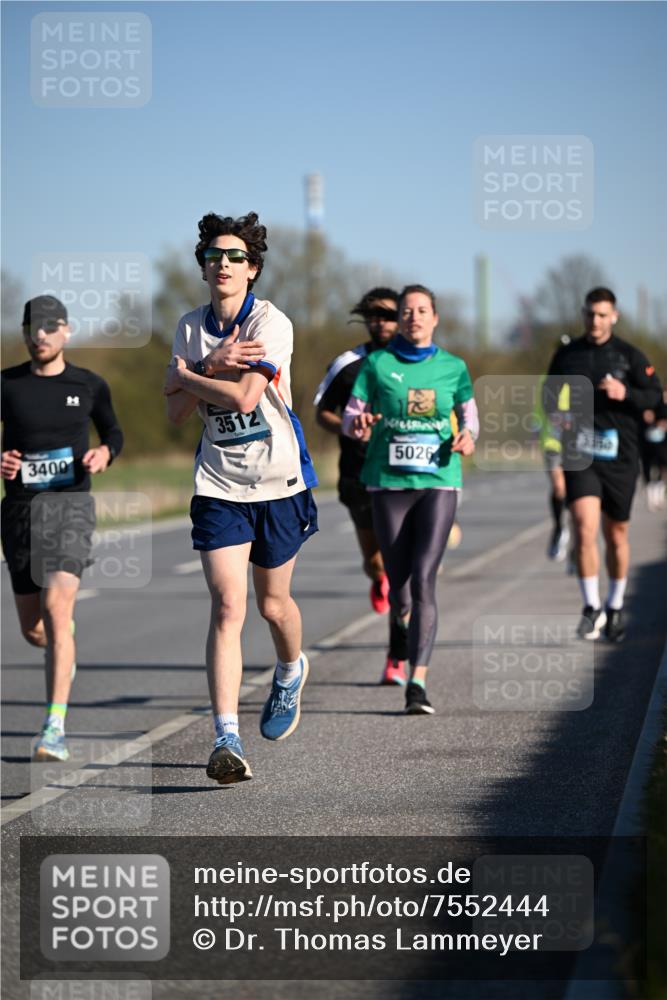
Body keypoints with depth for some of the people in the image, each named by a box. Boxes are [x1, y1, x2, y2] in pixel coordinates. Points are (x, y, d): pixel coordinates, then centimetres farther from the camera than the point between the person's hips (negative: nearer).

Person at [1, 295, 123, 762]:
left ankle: (55, 728, -25)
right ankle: (64, 641, 51)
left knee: (56, 606, -23)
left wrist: (104, 453, -2)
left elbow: (113, 432, 21)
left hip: (71, 504, -2)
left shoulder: (90, 385, 5)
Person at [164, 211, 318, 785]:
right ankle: (227, 739, -15)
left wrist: (186, 376, -10)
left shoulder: (271, 323, -13)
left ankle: (291, 673, 47)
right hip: (219, 485, 2)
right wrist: (215, 367, -15)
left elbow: (245, 397, -24)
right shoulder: (191, 327, 5)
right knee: (227, 604, -11)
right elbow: (175, 411, 0)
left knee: (272, 603, 11)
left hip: (279, 481, -2)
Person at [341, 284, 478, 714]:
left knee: (424, 579, -15)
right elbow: (351, 416, 5)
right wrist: (359, 426, -18)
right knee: (399, 585, 4)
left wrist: (467, 436, -6)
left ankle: (418, 683, -17)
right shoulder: (377, 364, 3)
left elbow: (469, 415, 16)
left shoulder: (453, 367, 5)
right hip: (388, 482, 1)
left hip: (439, 482, -1)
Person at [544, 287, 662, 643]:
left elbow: (655, 396, 0)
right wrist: (554, 413, -3)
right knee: (584, 529, -16)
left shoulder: (630, 356, 1)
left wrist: (626, 394, -19)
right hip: (580, 456, 0)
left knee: (616, 534, 10)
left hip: (619, 456, 0)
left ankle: (615, 606, 28)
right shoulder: (566, 355, 7)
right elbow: (550, 391, 18)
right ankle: (592, 607, -8)